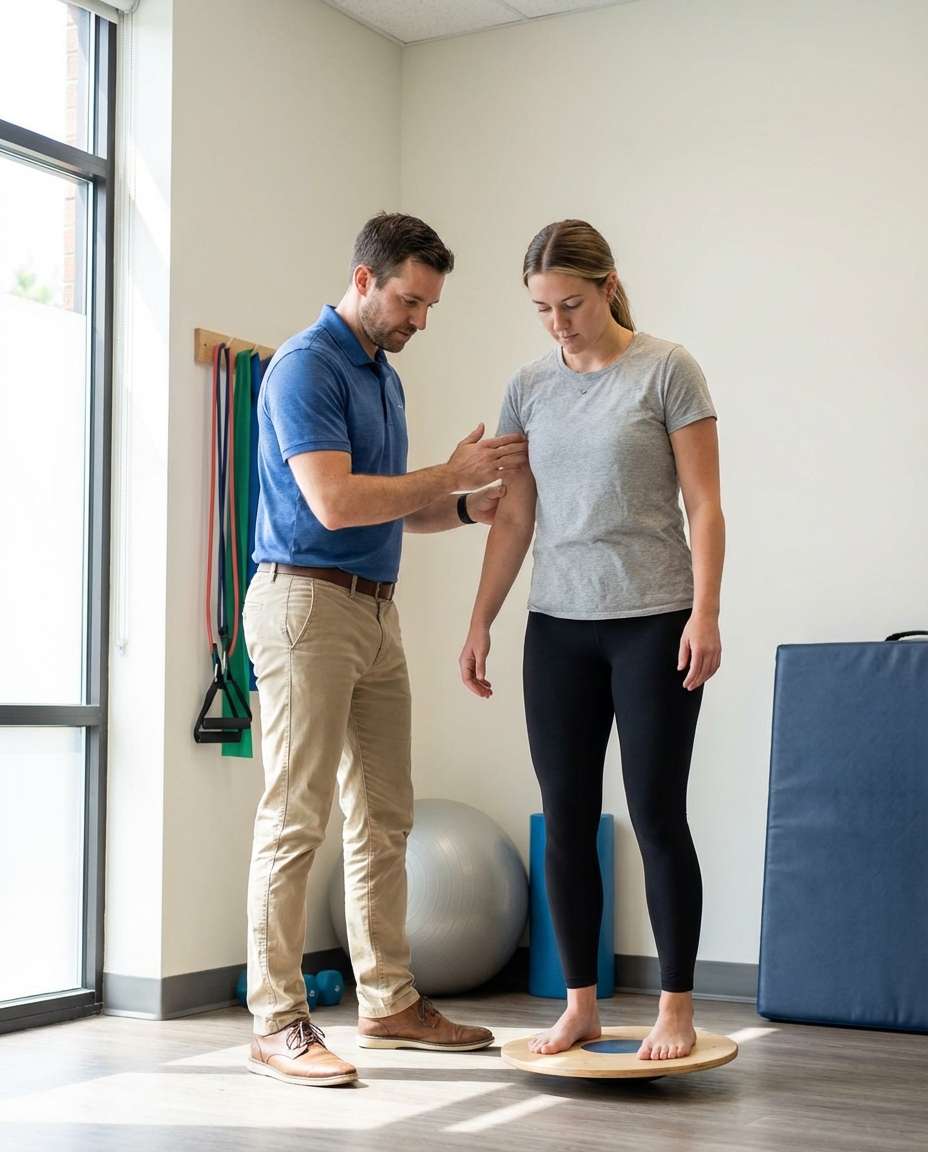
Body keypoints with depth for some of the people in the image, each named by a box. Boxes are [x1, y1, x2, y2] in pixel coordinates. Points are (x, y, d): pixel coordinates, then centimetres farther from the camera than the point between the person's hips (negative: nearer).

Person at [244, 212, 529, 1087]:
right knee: (296, 818, -6)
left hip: (376, 611, 9)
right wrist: (452, 472, -14)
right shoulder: (306, 366, -12)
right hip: (307, 604, -9)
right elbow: (334, 501, -22)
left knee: (385, 817, 11)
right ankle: (276, 1023, 0)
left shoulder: (385, 378, 17)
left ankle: (388, 1002, 21)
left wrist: (468, 506, 5)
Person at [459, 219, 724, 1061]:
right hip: (558, 628, 5)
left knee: (656, 814, -3)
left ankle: (676, 1008, 8)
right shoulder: (530, 388, 8)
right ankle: (580, 1005, 16)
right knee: (567, 820, 5)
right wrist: (479, 624, 6)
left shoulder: (666, 369, -5)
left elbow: (704, 503, -7)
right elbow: (513, 520, 10)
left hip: (652, 622, -4)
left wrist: (706, 612, -16)